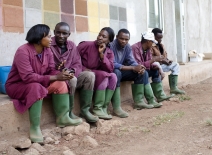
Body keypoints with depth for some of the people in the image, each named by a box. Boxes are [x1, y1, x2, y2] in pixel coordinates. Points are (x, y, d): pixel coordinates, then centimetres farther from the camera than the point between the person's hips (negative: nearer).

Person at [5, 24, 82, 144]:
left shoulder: (47, 51, -3)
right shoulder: (23, 51, -25)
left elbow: (51, 71, -4)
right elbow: (27, 76, -33)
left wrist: (61, 74, -29)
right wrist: (54, 77, -33)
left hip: (38, 83, 7)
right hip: (17, 85, -7)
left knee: (60, 83, -14)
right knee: (36, 87, -38)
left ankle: (63, 118, -12)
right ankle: (35, 128, -32)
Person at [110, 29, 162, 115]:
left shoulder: (127, 47, 0)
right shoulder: (111, 46, -24)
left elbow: (132, 62, 1)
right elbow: (112, 64, -33)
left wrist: (139, 67, -25)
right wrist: (133, 68, -31)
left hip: (121, 71, 8)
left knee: (142, 72, -4)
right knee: (117, 72, -40)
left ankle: (138, 101, -5)